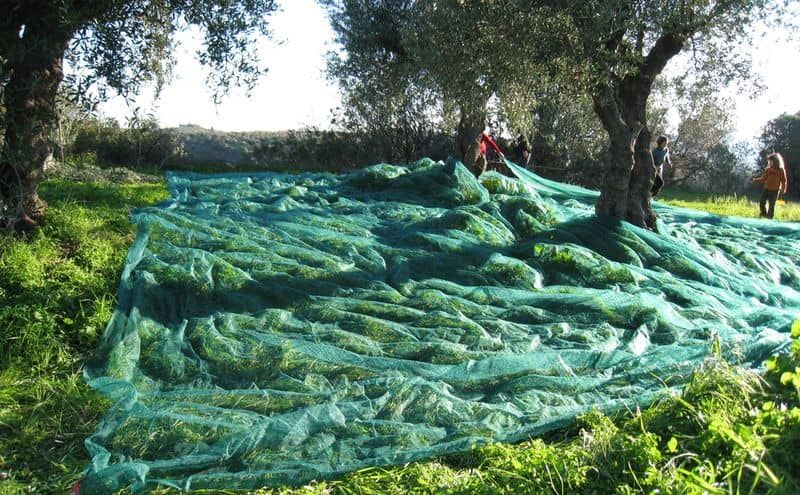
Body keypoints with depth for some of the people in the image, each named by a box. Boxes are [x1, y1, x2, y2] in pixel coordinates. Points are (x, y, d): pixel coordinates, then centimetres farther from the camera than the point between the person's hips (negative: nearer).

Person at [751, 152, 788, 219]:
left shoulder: (781, 170, -4)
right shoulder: (768, 169, 7)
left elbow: (784, 180, -2)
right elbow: (763, 179, 10)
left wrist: (783, 189, -11)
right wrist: (756, 180, -4)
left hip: (775, 190, -4)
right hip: (766, 189, 4)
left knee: (771, 205, -1)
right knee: (762, 202, 0)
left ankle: (769, 217, 7)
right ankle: (764, 214, 21)